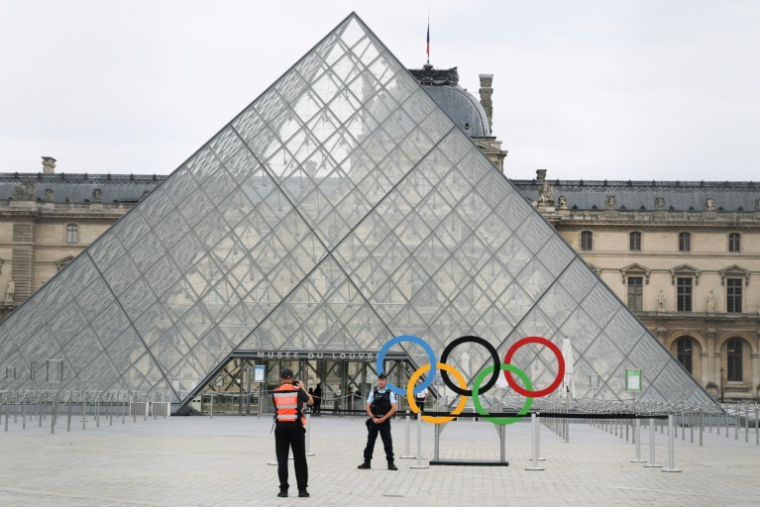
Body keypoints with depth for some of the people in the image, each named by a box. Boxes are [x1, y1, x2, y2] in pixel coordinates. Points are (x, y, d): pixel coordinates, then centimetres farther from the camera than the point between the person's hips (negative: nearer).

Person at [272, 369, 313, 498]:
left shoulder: (276, 392, 2)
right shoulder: (297, 390, -3)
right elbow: (310, 401, 7)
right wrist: (303, 388, 18)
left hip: (281, 427, 1)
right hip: (295, 426, -1)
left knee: (282, 459, 5)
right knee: (300, 459, 6)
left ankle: (283, 489, 2)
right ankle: (302, 489, 5)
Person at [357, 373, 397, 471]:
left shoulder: (390, 393, 0)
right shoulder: (373, 393, 7)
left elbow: (394, 408, -8)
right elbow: (368, 407, 3)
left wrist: (383, 419, -14)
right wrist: (373, 418, -11)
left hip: (385, 421, -2)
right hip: (374, 420, 2)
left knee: (388, 442, -2)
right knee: (370, 441, 5)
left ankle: (390, 463, 4)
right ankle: (366, 462, 11)